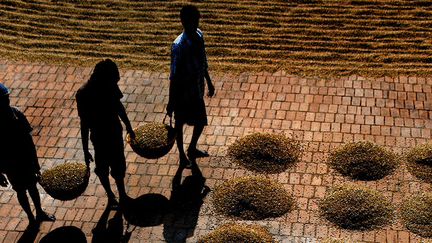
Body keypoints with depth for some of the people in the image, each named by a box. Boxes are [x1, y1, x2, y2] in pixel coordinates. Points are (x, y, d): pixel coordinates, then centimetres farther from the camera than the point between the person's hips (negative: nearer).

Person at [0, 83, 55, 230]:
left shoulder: (17, 114, -16)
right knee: (21, 191, 18)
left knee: (32, 186, 23)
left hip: (27, 160, 3)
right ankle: (31, 218, 40)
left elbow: (28, 139, -5)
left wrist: (35, 162, 1)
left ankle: (39, 213, 47)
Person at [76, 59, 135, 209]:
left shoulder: (111, 85, -12)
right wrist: (85, 150, -14)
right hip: (100, 138, -4)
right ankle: (110, 196, 40)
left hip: (116, 132, 4)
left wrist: (128, 127, 16)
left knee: (119, 166, 18)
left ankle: (122, 195, 39)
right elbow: (84, 123, -18)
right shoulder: (83, 94, -26)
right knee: (103, 170, 15)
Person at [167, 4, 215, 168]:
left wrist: (209, 82, 19)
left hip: (197, 91, 7)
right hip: (183, 93, -7)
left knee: (201, 121, 20)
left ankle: (192, 149, 46)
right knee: (179, 124, 15)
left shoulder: (198, 35, -6)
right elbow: (173, 77, -22)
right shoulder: (179, 46, -28)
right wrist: (171, 102, -16)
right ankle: (182, 156, 36)